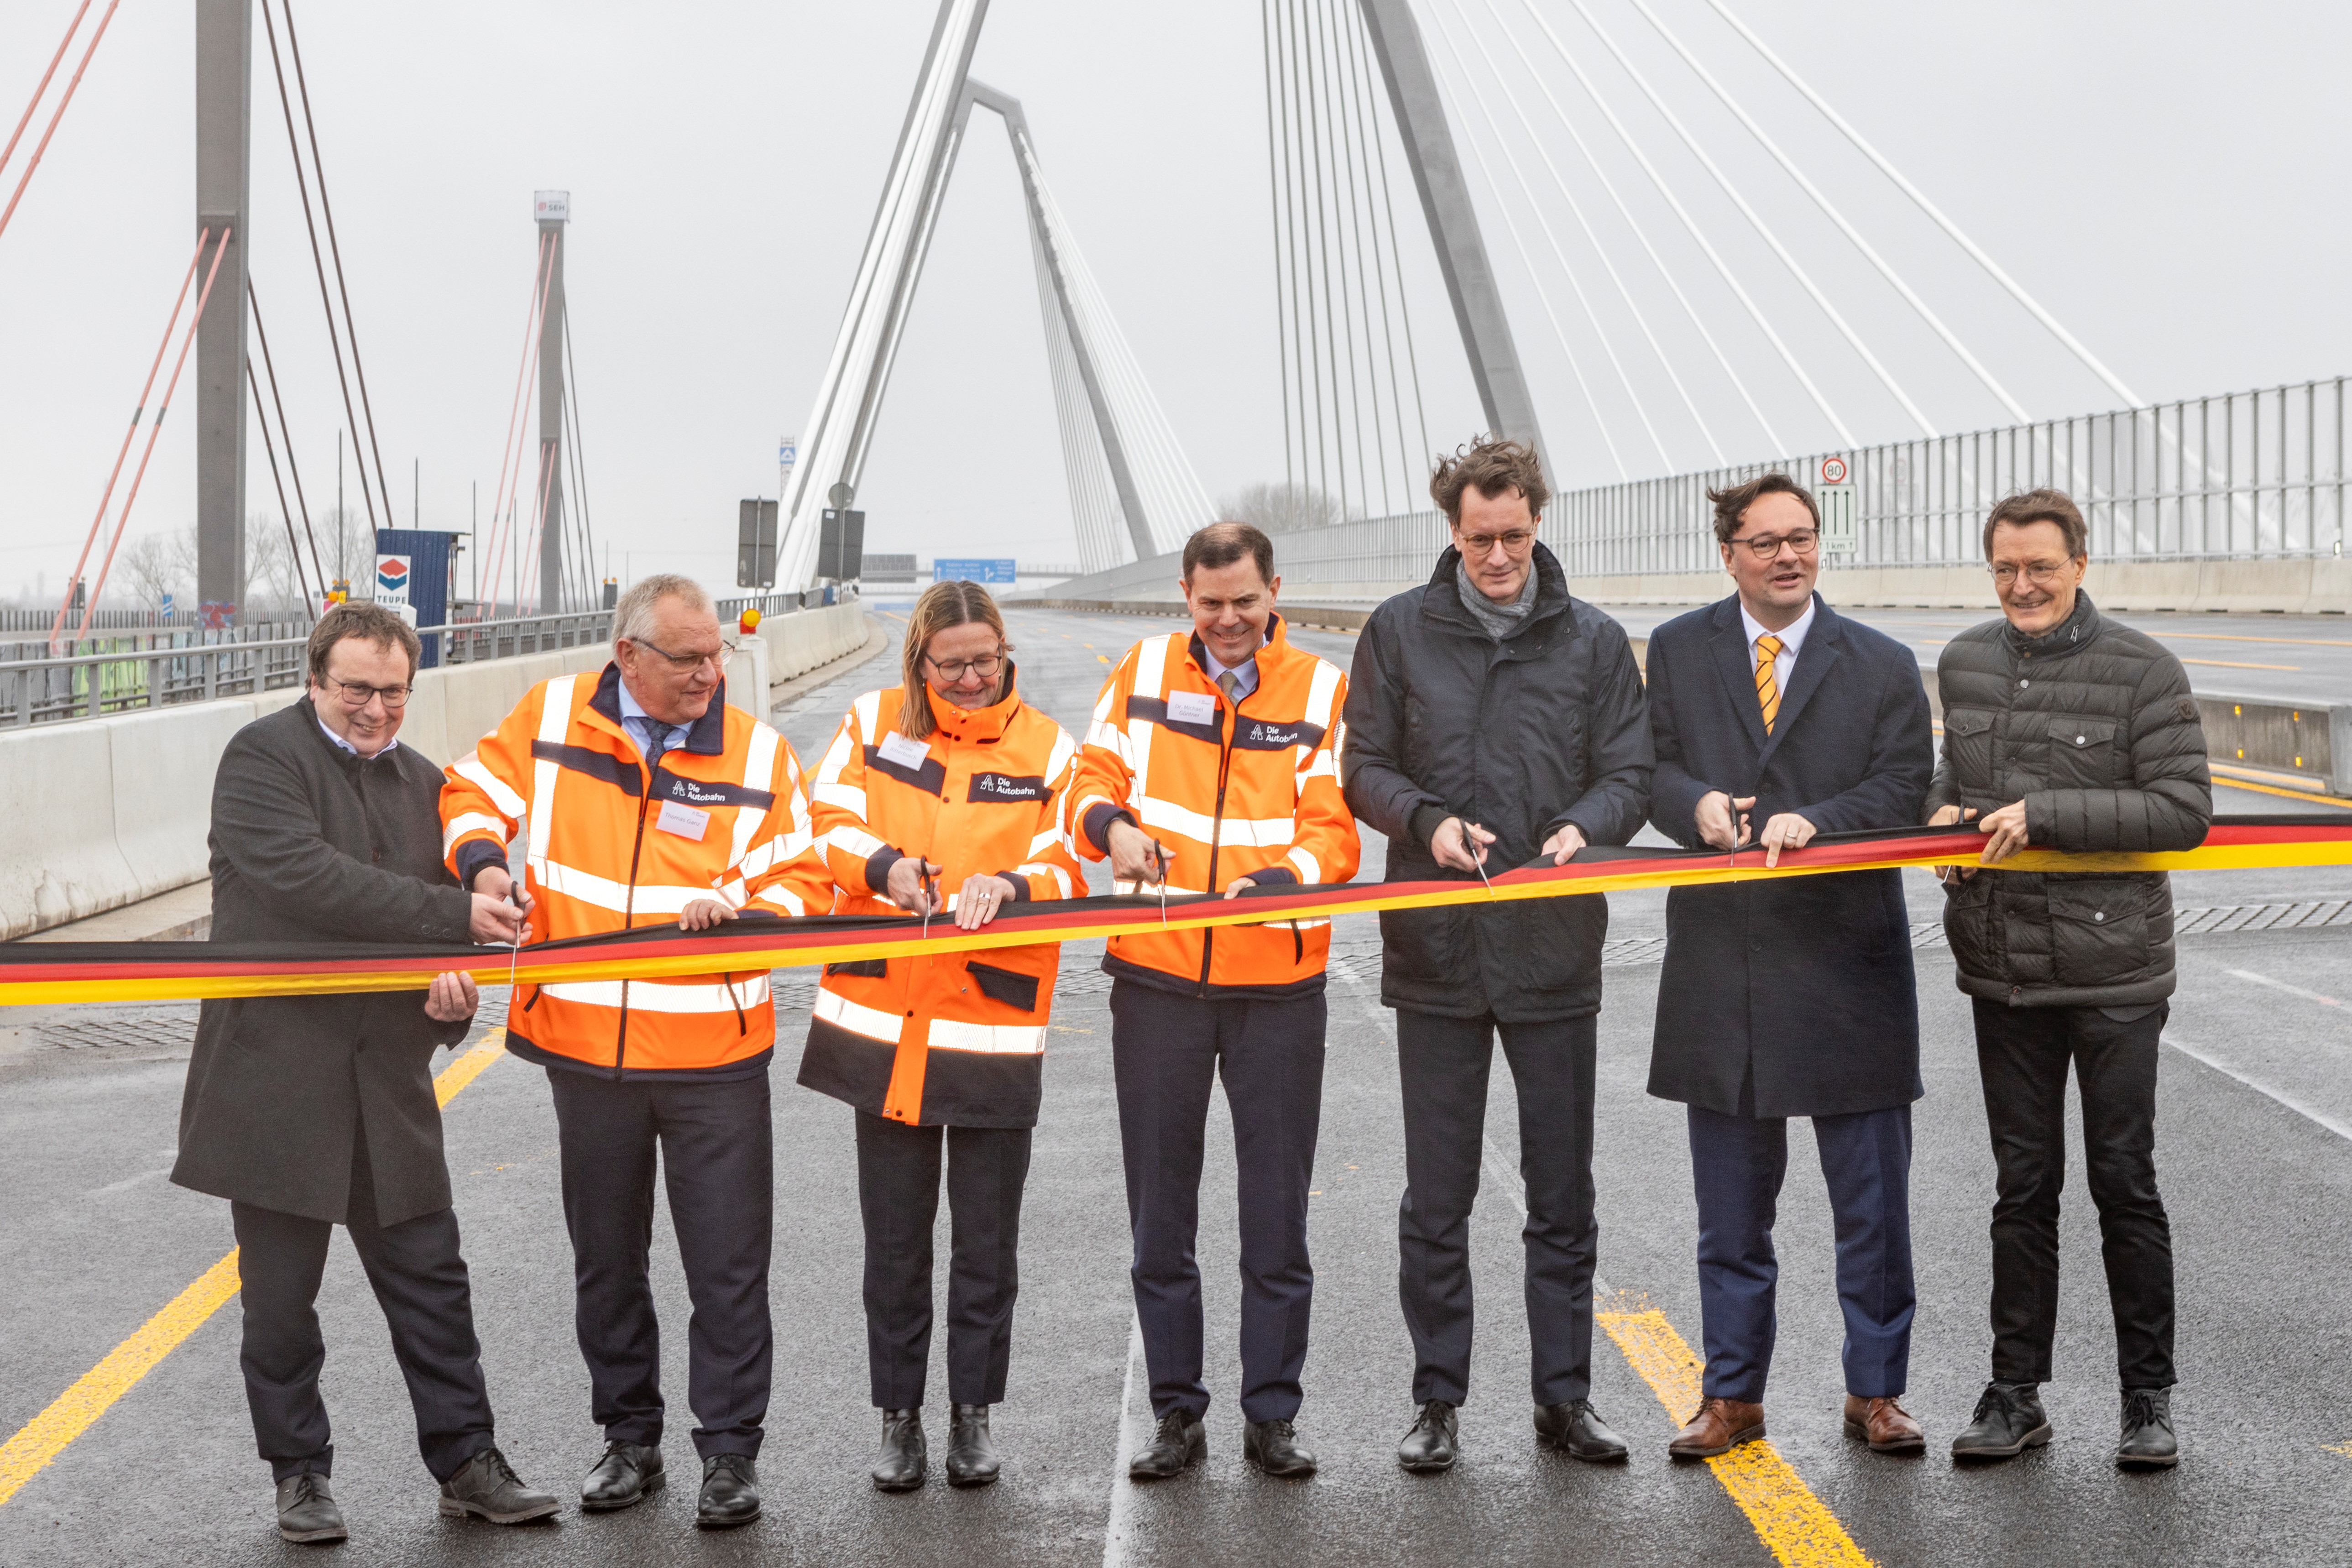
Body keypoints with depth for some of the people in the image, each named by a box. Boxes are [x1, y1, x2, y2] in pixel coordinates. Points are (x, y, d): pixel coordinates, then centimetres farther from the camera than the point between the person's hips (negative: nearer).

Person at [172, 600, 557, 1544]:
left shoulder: (422, 783, 14)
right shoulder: (263, 758, -7)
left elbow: (455, 906, 18)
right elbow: (306, 878, -21)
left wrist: (456, 979, -6)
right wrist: (454, 915, -21)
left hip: (388, 1077, 5)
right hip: (276, 1069, -5)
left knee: (430, 1279, 7)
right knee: (280, 1292, 6)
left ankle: (466, 1464, 16)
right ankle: (298, 1474, 20)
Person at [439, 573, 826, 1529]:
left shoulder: (757, 753, -3)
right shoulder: (551, 718, -1)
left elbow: (803, 885, -2)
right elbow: (473, 793, 10)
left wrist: (740, 908, -21)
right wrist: (482, 861, -9)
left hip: (715, 1056, -2)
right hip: (586, 1050, 2)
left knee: (727, 1267, 2)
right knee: (604, 1261, 15)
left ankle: (730, 1452, 16)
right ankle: (629, 1440, 31)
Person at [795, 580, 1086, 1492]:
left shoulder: (1046, 748, 2)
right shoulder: (874, 724, 3)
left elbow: (1070, 869, -2)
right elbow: (826, 819, 0)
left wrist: (1012, 885, -22)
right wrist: (882, 864, -19)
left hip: (995, 1022, -1)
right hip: (884, 1020, 1)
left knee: (988, 1239, 8)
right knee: (894, 1237, 10)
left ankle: (973, 1413, 23)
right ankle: (899, 1416, 22)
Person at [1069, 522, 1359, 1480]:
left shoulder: (1321, 690, 0)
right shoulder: (1143, 673, 4)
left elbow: (1334, 833, -5)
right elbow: (1093, 780, 8)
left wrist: (1271, 882, -24)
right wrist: (1112, 825, -15)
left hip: (1279, 981, -1)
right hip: (1156, 975, 1)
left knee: (1277, 1212, 6)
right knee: (1161, 1211, 9)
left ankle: (1272, 1416, 18)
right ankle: (1176, 1415, 20)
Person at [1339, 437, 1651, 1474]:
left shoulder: (1593, 641, 5)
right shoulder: (1401, 632, 3)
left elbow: (1630, 773, 5)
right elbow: (1364, 769, 5)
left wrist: (1584, 826, -17)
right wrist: (1428, 822, -15)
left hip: (1555, 951, 1)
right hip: (1436, 953, -1)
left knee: (1563, 1194, 8)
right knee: (1437, 1198, 6)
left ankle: (1564, 1397, 20)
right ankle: (1438, 1399, 17)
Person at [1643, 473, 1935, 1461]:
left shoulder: (1883, 666, 2)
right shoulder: (1677, 651, 7)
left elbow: (1903, 792, -4)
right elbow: (1652, 766, 7)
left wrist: (1814, 821, -20)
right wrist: (1697, 804, -14)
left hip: (1847, 958, -1)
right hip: (1721, 964, 1)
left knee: (1872, 1199, 5)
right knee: (1731, 1205, 10)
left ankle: (1874, 1393, 19)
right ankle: (1732, 1396, 22)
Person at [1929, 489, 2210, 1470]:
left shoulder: (2143, 671, -8)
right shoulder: (1963, 663, 8)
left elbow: (2185, 811, -13)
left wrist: (2044, 815, -20)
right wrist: (1945, 807, 1)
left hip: (2114, 970, -4)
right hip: (2005, 971, 4)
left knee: (2123, 1181, 3)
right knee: (2024, 1185, 10)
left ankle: (2148, 1398, 16)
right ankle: (2016, 1395, 18)